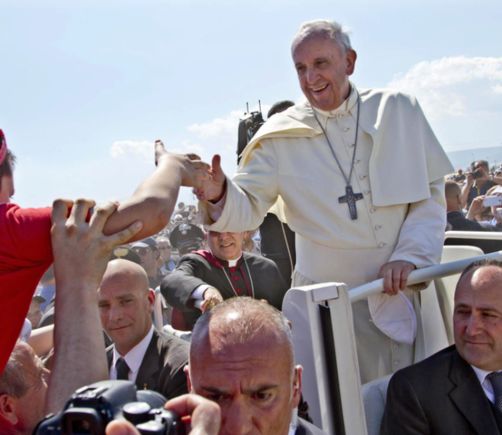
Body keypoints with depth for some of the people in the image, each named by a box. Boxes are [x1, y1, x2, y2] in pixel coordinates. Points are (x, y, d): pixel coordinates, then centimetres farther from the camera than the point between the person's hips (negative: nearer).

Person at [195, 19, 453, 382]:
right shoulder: (281, 137, -2)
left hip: (407, 290, 2)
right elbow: (248, 208, -5)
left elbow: (432, 192, 3)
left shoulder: (398, 111, 1)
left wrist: (409, 256, -10)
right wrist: (218, 195, -27)